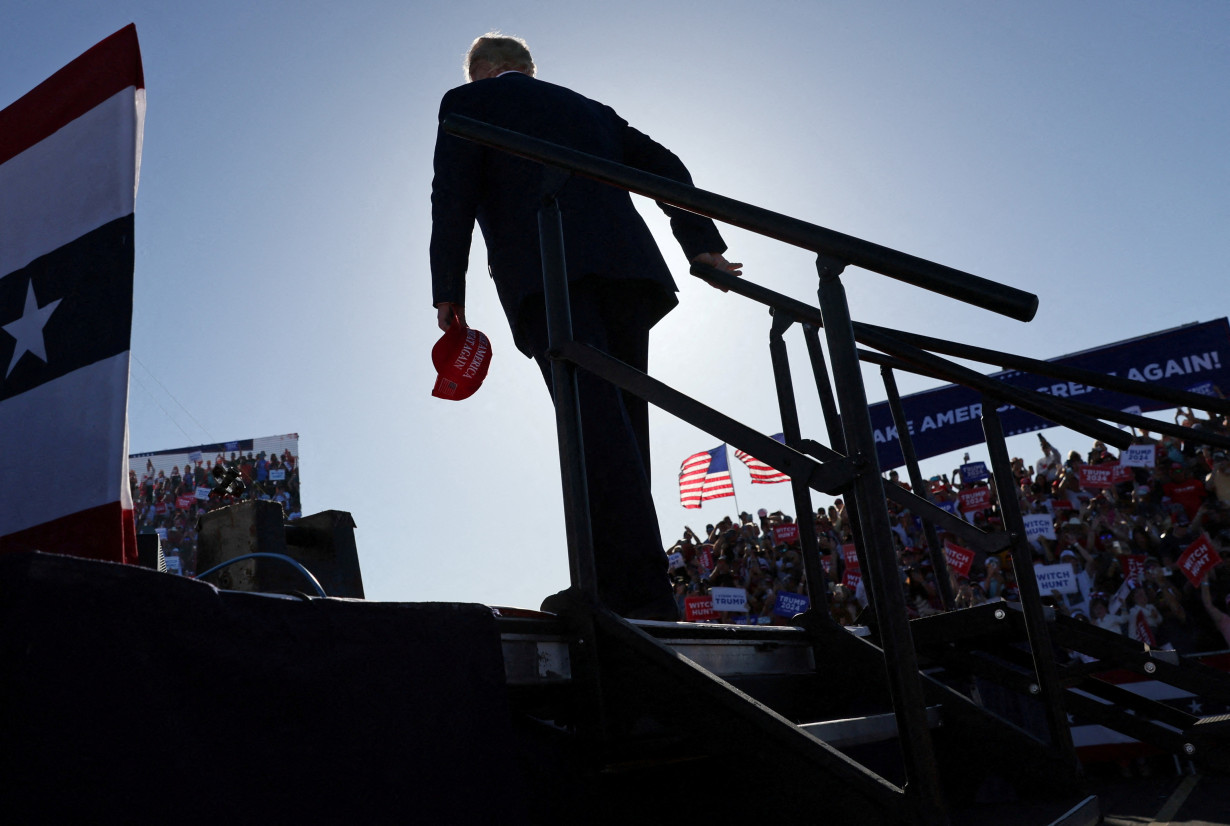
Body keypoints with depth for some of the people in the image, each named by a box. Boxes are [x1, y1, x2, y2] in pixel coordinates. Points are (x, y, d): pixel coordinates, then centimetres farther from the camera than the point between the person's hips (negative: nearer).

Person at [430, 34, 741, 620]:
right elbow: (666, 167, 23)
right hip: (625, 267, 6)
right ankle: (616, 581, -2)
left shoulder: (469, 101, 19)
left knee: (595, 420, -18)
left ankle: (640, 586, -26)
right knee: (619, 423, 2)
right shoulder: (588, 108, 34)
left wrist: (448, 291, 2)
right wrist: (702, 245, 17)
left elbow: (454, 195, 4)